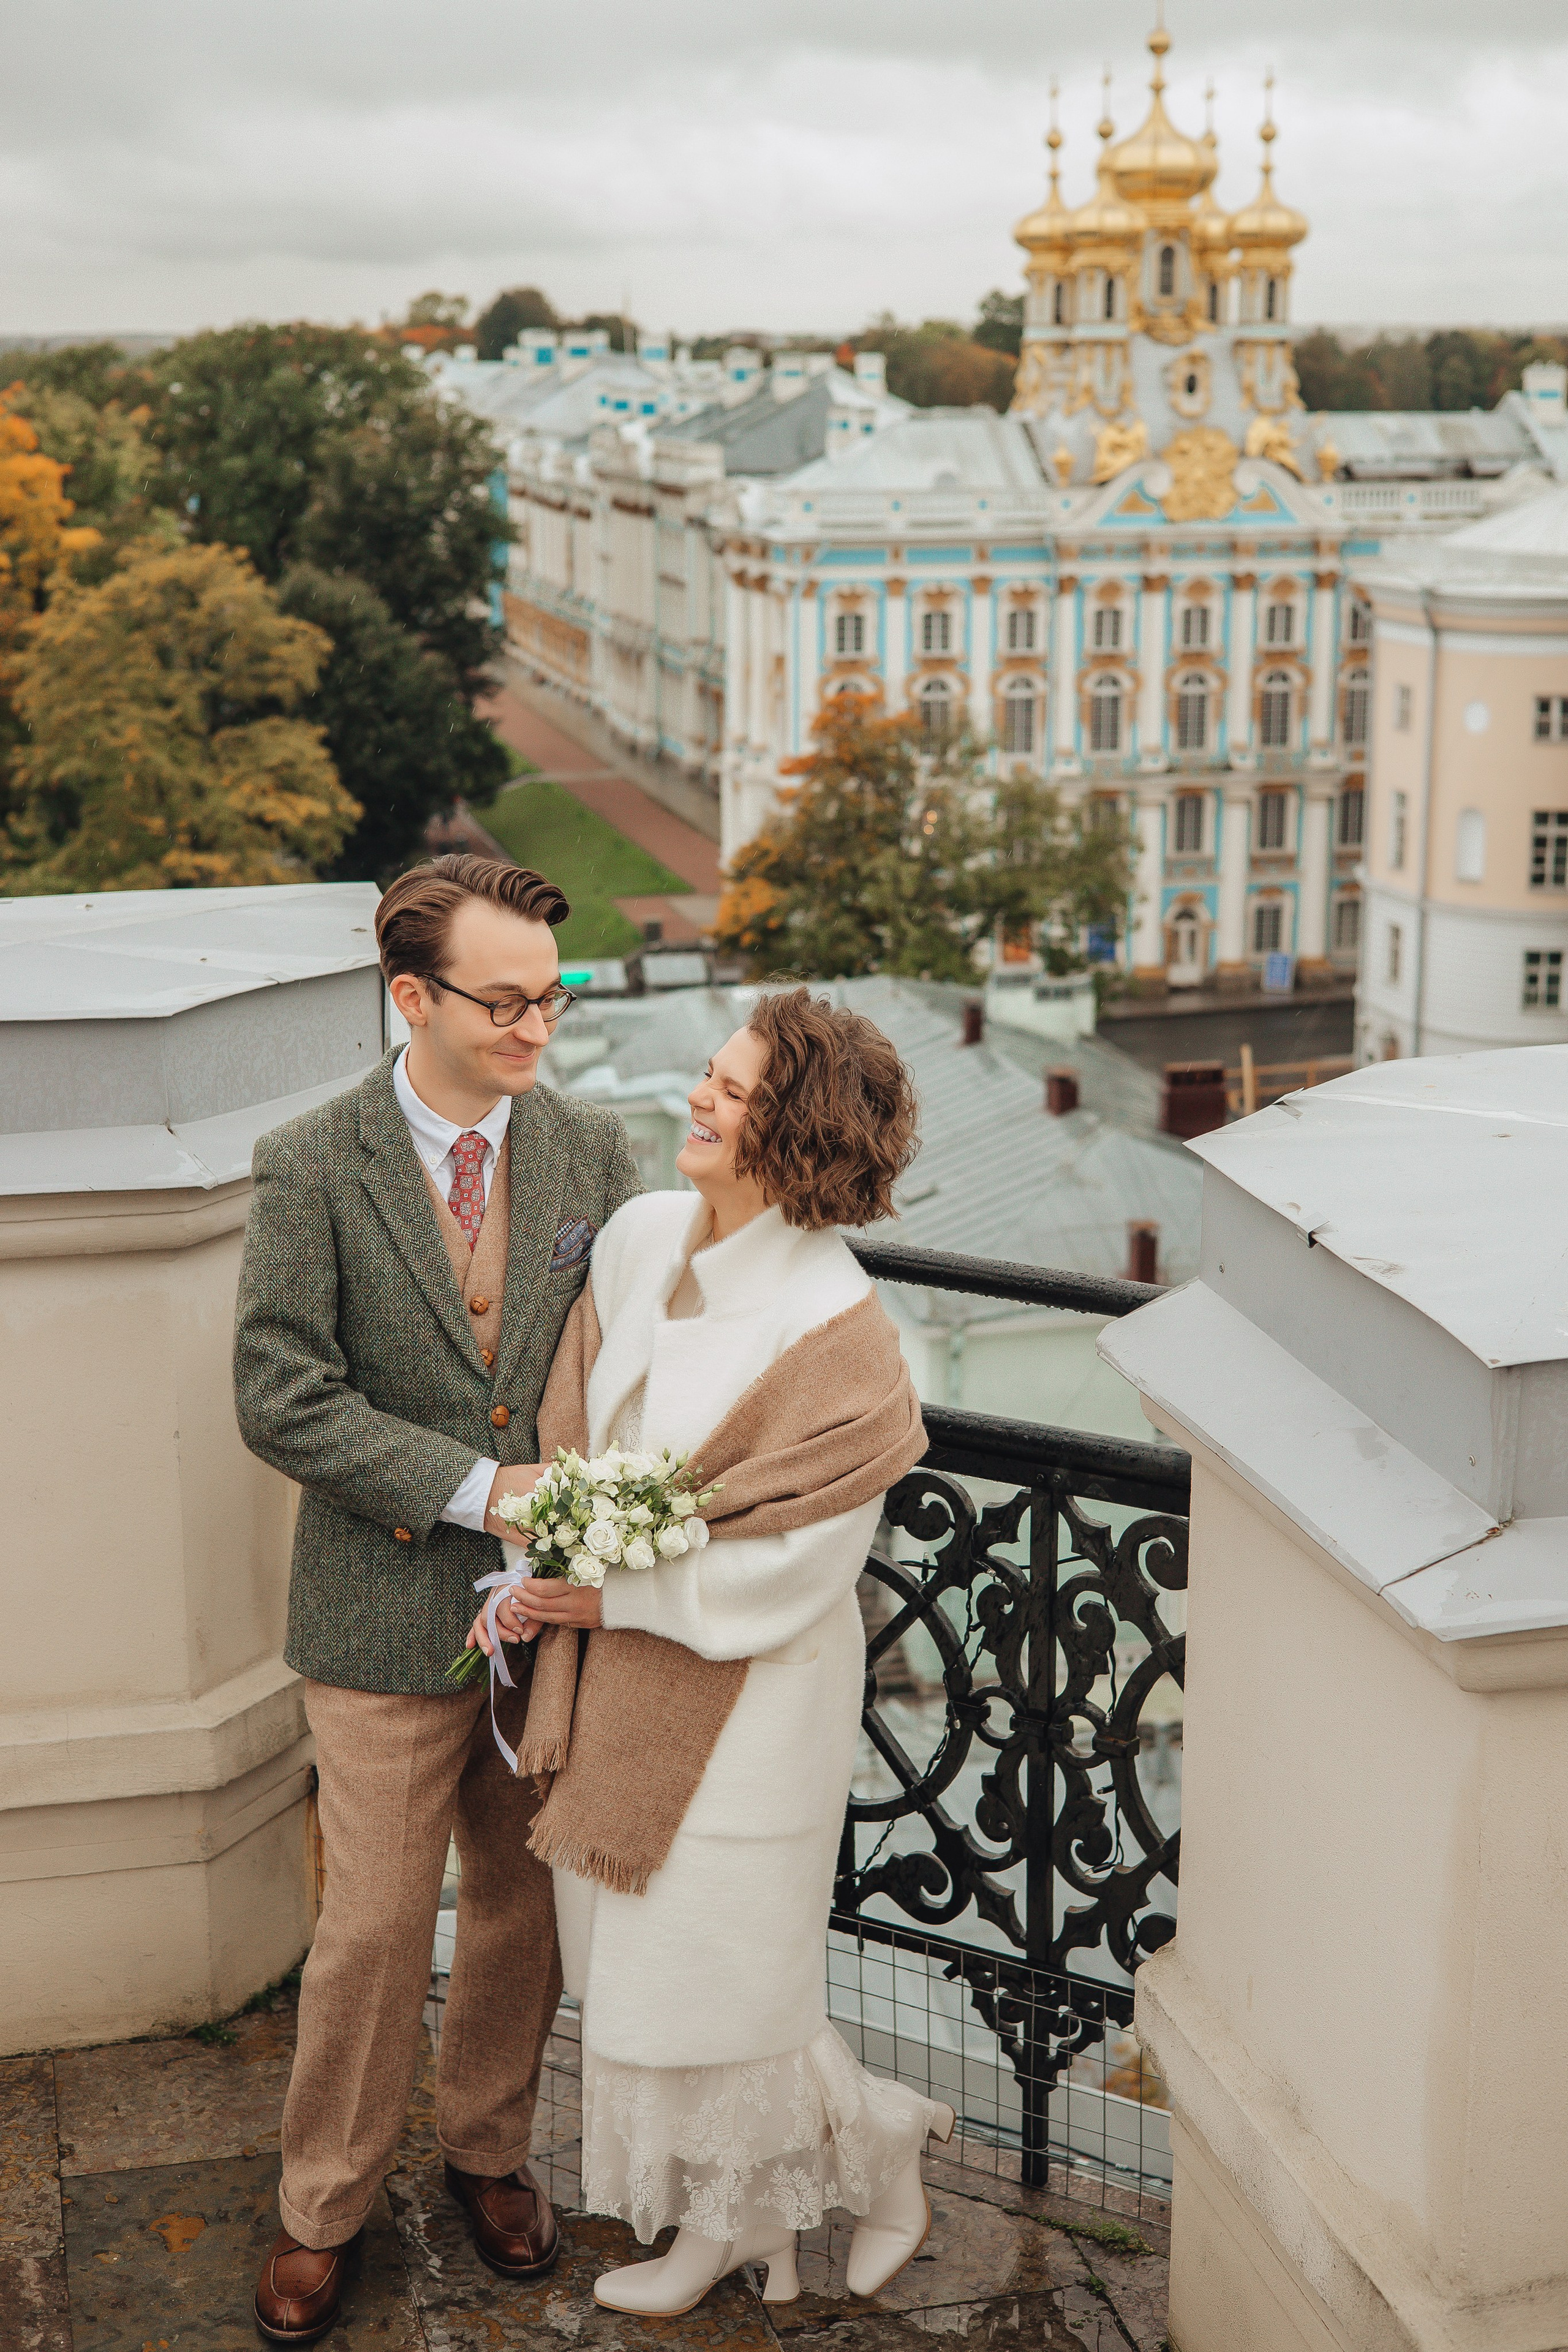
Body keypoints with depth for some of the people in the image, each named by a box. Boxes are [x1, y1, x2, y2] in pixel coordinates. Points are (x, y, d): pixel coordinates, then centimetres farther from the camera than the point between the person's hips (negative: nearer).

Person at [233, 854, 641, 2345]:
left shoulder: (593, 1153, 0)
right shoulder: (310, 1170, -10)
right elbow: (279, 1398, -15)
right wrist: (480, 1490, -19)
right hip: (391, 1618, -3)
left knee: (527, 1908, 17)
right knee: (375, 1926, 6)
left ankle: (486, 2143, 41)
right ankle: (325, 2206, 28)